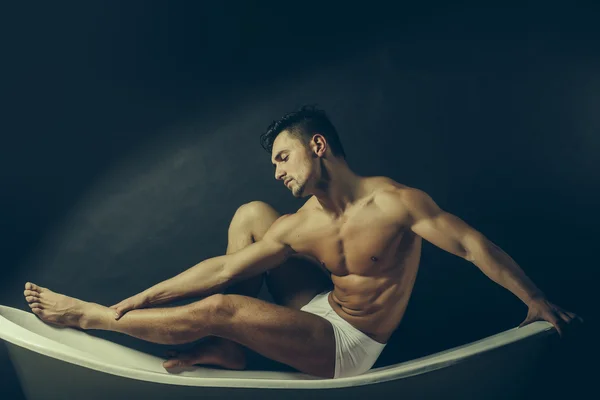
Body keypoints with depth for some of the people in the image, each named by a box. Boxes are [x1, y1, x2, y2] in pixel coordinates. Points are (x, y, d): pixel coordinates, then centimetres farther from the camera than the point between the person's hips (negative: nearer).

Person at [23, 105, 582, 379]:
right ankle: (227, 350, -2)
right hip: (323, 310, 7)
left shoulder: (394, 201, -21)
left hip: (348, 348, -7)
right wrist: (147, 296, -2)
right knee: (250, 213, 0)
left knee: (218, 311, -22)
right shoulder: (301, 227, -5)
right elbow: (224, 269, -2)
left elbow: (472, 245, -16)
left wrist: (535, 300, -10)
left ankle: (90, 317, 0)